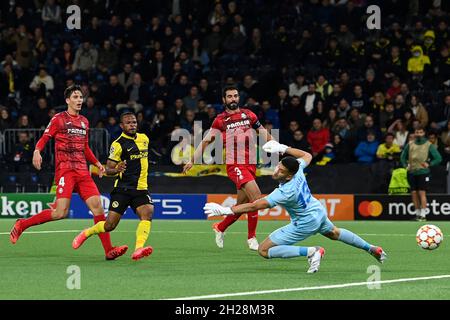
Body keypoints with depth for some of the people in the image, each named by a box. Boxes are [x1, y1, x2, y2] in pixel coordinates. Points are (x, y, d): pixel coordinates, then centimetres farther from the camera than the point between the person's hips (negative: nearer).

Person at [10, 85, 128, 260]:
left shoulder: (84, 122, 20)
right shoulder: (58, 119, 1)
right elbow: (44, 139, -1)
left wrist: (97, 163, 17)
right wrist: (37, 151, -22)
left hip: (82, 171, 6)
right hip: (65, 170, -6)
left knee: (97, 205, -7)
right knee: (61, 212, -17)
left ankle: (109, 250, -6)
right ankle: (22, 224, 2)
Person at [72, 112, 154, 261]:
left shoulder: (144, 138, 9)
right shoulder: (118, 144, -8)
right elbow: (108, 170, -8)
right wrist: (117, 170, -28)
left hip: (141, 189, 4)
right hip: (123, 189, -4)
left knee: (147, 214, -25)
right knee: (110, 225, -4)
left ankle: (138, 249, -37)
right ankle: (86, 233, 26)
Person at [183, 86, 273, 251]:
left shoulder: (248, 115, 12)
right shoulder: (220, 120, 5)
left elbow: (264, 133, 21)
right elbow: (206, 140, 9)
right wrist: (192, 160, 5)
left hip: (250, 163, 4)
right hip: (234, 164, -4)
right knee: (256, 195, -21)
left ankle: (220, 228, 33)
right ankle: (251, 237, -11)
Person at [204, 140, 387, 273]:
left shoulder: (285, 192, -38)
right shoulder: (297, 169, -20)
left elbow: (254, 206, -39)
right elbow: (307, 156, 5)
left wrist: (225, 210, -40)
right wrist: (283, 148, -1)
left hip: (305, 223, -8)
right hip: (318, 211, 8)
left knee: (264, 250, -10)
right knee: (334, 233, 38)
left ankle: (312, 252, -14)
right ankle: (372, 249, 49)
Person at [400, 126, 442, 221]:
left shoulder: (429, 145, -1)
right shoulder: (410, 144, 9)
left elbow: (438, 158, 0)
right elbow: (403, 156, 21)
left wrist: (429, 164, -12)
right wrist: (405, 165, 5)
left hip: (423, 172, -4)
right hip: (412, 172, 4)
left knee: (422, 193, -12)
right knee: (414, 194, 4)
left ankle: (423, 215, -13)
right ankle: (418, 214, 13)